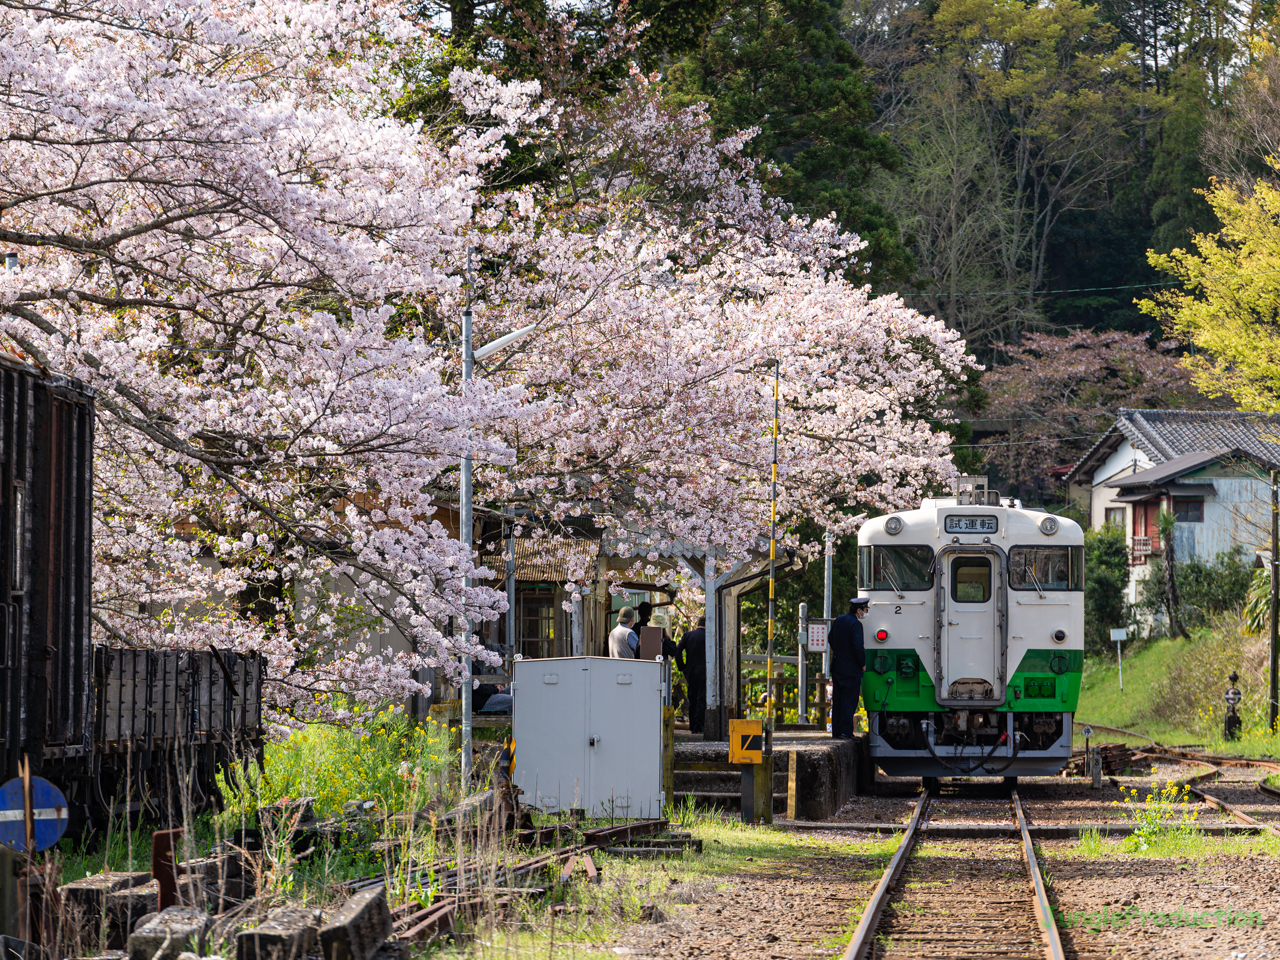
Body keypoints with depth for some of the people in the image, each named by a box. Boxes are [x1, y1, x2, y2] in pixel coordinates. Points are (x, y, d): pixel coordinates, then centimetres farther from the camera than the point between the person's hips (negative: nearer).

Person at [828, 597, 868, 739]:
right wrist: (863, 663, -10)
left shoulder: (838, 621, 9)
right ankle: (846, 731, -6)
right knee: (849, 701, -4)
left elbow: (831, 640, 19)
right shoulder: (855, 624, -17)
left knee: (837, 700, 11)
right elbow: (858, 646, -23)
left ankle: (836, 731, 15)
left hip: (837, 667, 8)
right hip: (851, 669, -8)